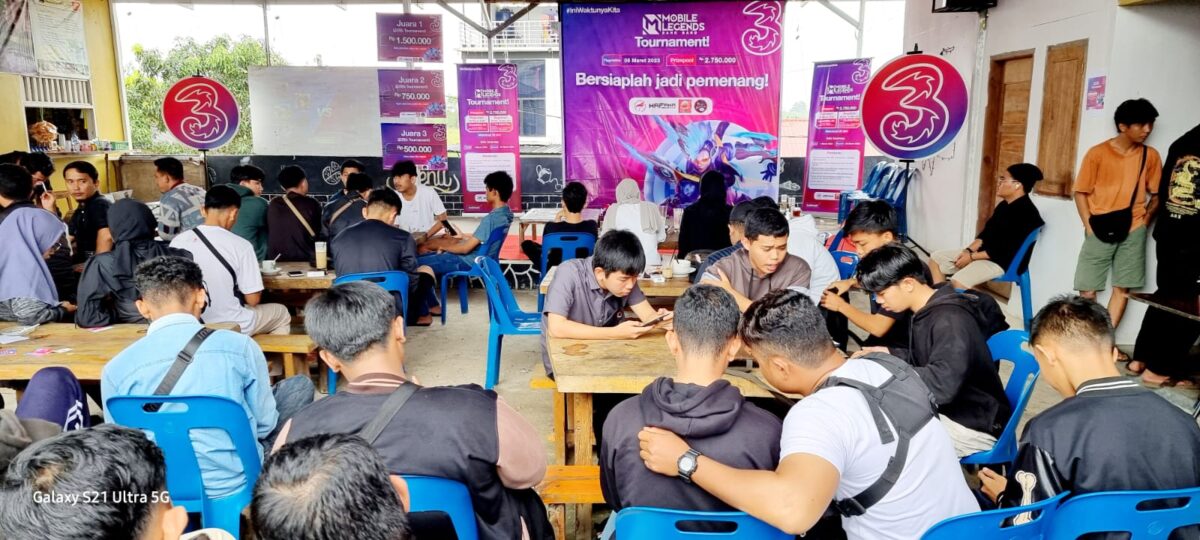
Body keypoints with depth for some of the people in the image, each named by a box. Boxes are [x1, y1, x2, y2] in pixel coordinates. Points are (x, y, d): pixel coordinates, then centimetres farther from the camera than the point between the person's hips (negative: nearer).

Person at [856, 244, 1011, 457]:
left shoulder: (949, 320, -26)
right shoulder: (928, 311, 3)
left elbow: (943, 384, -36)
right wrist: (889, 354, 4)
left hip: (973, 426, -9)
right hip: (946, 409, 9)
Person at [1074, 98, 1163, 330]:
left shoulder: (1151, 156, 4)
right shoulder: (1097, 153, -4)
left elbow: (1157, 195, 12)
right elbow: (1081, 192, -1)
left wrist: (1146, 220, -2)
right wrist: (1089, 226, -8)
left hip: (1133, 231, 2)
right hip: (1100, 231, -2)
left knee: (1122, 288, 3)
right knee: (1087, 288, -1)